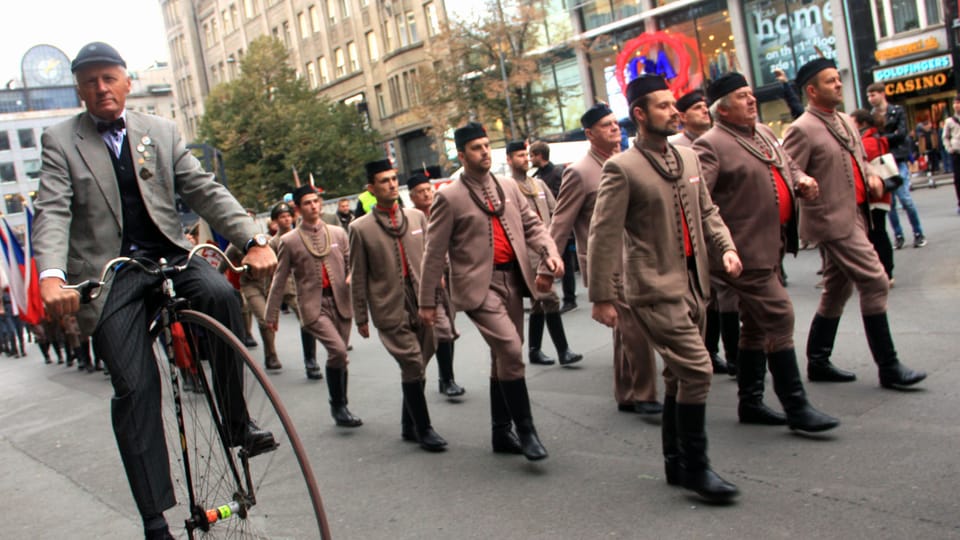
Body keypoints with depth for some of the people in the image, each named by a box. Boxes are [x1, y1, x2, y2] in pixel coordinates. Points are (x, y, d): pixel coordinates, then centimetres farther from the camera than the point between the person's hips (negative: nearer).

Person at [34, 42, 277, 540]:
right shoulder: (60, 140, 5)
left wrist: (252, 240, -10)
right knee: (134, 387, -10)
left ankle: (237, 422, -15)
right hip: (111, 275, -2)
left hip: (168, 256, 2)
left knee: (220, 294, -31)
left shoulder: (161, 131, 11)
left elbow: (204, 190, 4)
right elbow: (52, 212, -8)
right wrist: (51, 275, -26)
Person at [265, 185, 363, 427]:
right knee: (338, 351, -19)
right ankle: (338, 406, -3)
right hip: (313, 306, -4)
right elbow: (279, 280, 6)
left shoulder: (338, 233, 11)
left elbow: (351, 263, 15)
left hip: (340, 302, 4)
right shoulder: (289, 241, 3)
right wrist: (271, 314, 6)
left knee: (339, 355, 9)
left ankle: (340, 407, 25)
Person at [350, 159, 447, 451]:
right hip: (391, 308, -4)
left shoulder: (417, 217, 8)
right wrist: (361, 317, 2)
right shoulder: (361, 228, -2)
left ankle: (409, 426, 27)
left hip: (423, 304, 4)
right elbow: (358, 277, 1)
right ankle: (422, 428, 9)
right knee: (412, 366, -7)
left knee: (416, 368, 11)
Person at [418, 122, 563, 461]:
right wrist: (427, 301, -3)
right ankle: (525, 430, -5)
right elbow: (435, 253, -3)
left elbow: (532, 224, 11)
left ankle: (502, 433, 25)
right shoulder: (450, 197, -5)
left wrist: (550, 253, -9)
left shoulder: (508, 188, 11)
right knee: (510, 350, -19)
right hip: (478, 284, -6)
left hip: (512, 280, 6)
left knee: (504, 357, 13)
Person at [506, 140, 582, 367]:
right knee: (550, 299, -12)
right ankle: (562, 351, -6)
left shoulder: (539, 184, 16)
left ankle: (534, 351, 24)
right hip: (528, 253, -7)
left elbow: (556, 211, 14)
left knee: (539, 302, 14)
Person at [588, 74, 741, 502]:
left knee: (679, 376, 14)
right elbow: (603, 235, -11)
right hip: (656, 289, -7)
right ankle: (695, 467, 3)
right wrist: (602, 297, -12)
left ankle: (676, 463, 27)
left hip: (692, 284, 8)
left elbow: (706, 211, 18)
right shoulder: (622, 169, -11)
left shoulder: (688, 158, 10)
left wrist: (726, 247, -1)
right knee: (696, 369, -12)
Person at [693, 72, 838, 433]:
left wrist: (802, 181, 6)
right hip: (747, 251, -9)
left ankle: (750, 403, 25)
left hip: (772, 247, 9)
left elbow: (788, 167, 28)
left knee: (757, 326, 14)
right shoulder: (710, 145, -13)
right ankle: (796, 408, 2)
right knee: (779, 319, -8)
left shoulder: (764, 134, 15)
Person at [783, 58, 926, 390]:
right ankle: (888, 367, -1)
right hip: (834, 221, -9)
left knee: (837, 291, 13)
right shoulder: (803, 130, -13)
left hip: (854, 217, 9)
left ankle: (818, 362, 24)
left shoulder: (845, 122, 14)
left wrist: (871, 177, 6)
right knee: (875, 284, -10)